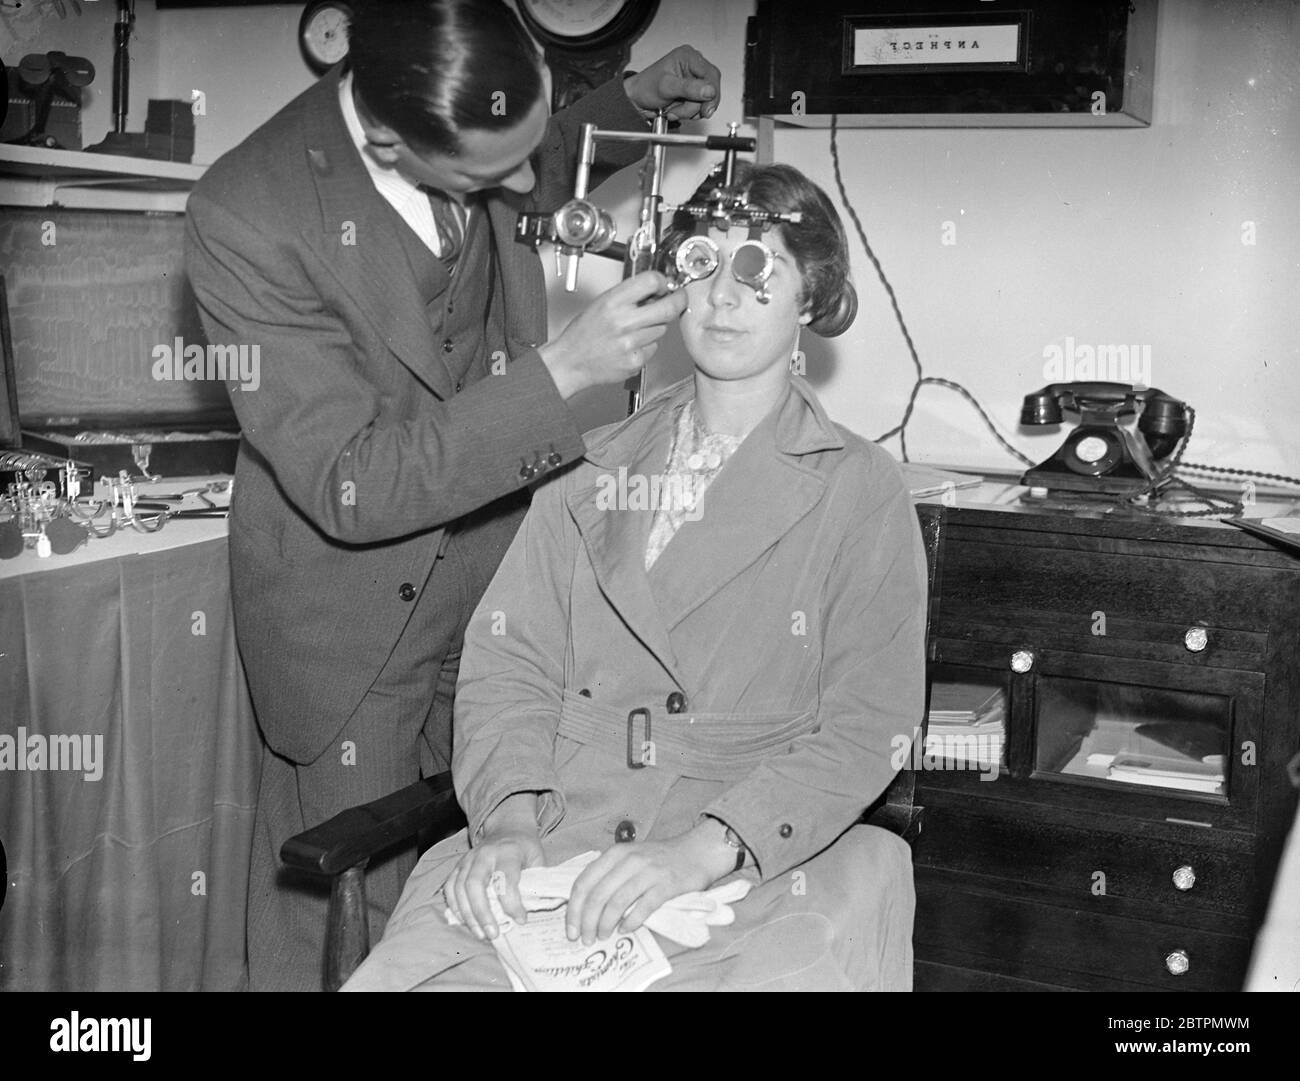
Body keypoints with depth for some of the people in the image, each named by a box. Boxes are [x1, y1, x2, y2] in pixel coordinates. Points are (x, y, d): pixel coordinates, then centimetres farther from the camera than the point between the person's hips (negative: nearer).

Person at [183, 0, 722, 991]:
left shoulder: (471, 136, -9)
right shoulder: (247, 216, -26)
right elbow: (350, 487, -26)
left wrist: (635, 101, 1)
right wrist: (563, 371, -30)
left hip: (492, 573, 5)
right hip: (353, 606, -5)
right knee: (350, 916, 8)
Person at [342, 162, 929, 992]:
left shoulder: (859, 489, 4)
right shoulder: (591, 466, 14)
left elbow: (867, 725, -4)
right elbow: (511, 660, 7)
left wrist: (702, 850, -17)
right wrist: (510, 821, -11)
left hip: (760, 874, -1)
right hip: (557, 848, 2)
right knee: (403, 969, -21)